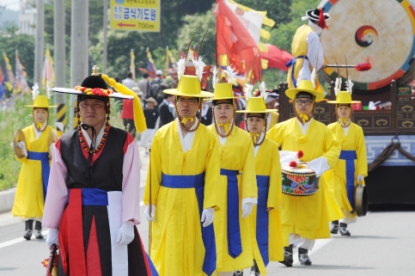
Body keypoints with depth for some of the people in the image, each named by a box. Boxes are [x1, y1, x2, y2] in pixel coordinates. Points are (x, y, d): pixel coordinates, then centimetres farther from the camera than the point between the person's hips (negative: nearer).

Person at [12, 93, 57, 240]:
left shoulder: (52, 132, 1)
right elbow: (21, 157, 5)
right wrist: (21, 152, -16)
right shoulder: (26, 132, 5)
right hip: (29, 170, 1)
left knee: (42, 197, -1)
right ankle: (28, 228, -4)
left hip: (45, 170, -1)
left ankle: (38, 228, 6)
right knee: (28, 197, -5)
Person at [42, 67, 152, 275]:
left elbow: (131, 186, -7)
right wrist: (52, 227, 4)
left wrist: (128, 223, -15)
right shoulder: (64, 145, 6)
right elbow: (57, 189, 6)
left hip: (112, 219, -3)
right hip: (76, 220, 3)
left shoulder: (124, 142, -1)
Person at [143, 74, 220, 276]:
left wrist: (210, 206, -12)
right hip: (167, 201, 0)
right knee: (167, 254, 2)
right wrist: (150, 202, -4)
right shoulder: (162, 134, -1)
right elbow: (154, 172, 0)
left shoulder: (208, 136, -2)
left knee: (194, 253, 5)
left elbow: (212, 174, -5)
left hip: (195, 201, 0)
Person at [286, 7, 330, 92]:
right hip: (305, 67, -10)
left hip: (295, 65, 10)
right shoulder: (312, 35, -14)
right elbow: (314, 55, -13)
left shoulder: (301, 30, 15)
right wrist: (320, 65, 7)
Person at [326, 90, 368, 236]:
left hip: (351, 167, 1)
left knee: (349, 195, 2)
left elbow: (361, 152, 1)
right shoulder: (330, 129, 4)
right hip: (335, 167, -1)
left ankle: (344, 224, 9)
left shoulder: (357, 130, 5)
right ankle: (334, 222, -3)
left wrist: (361, 173, -6)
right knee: (335, 193, -12)